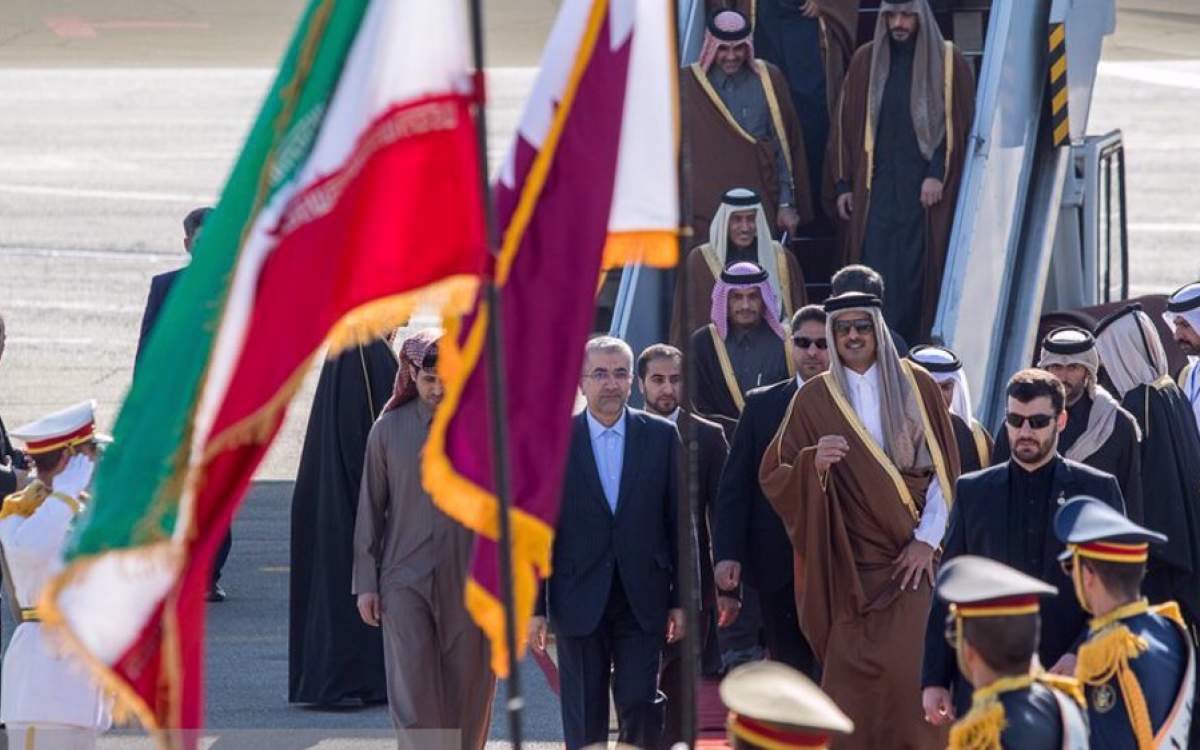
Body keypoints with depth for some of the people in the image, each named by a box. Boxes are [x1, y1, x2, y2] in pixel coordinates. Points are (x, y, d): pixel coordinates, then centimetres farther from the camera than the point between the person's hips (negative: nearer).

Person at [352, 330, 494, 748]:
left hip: (469, 581, 0)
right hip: (406, 580, 0)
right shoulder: (390, 429, 2)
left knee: (466, 697, 5)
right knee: (412, 690, -10)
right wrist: (366, 583, 2)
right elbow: (371, 508, 6)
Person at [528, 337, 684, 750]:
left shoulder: (661, 436, 4)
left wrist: (681, 598, 3)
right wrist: (535, 607, -1)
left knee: (641, 708, -5)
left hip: (642, 601, 0)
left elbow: (679, 521, 6)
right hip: (580, 602, 0)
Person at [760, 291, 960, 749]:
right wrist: (812, 462, -19)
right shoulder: (814, 398, 5)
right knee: (850, 674, -6)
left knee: (909, 669, -11)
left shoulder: (916, 385, 6)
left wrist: (927, 540, -4)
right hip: (849, 567, 0)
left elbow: (944, 469, 5)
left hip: (911, 559, 0)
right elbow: (772, 475, 2)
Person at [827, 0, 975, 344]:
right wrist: (843, 184, 5)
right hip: (876, 184, 1)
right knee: (877, 271, -8)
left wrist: (938, 174, -8)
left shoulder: (949, 63, 3)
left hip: (926, 187, -1)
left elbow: (958, 123, 2)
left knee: (916, 273, -4)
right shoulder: (865, 61, 9)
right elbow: (845, 123, 10)